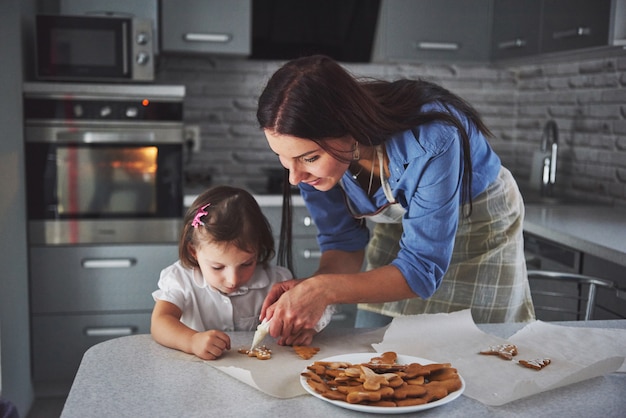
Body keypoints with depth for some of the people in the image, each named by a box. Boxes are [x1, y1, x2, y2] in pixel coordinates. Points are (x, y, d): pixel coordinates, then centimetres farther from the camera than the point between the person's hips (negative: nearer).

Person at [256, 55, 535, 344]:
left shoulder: (430, 142, -41)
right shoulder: (313, 149, -25)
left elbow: (422, 269, -36)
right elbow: (343, 243, -14)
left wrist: (325, 290, -49)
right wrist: (309, 288, -35)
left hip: (480, 221, -3)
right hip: (396, 226, 4)